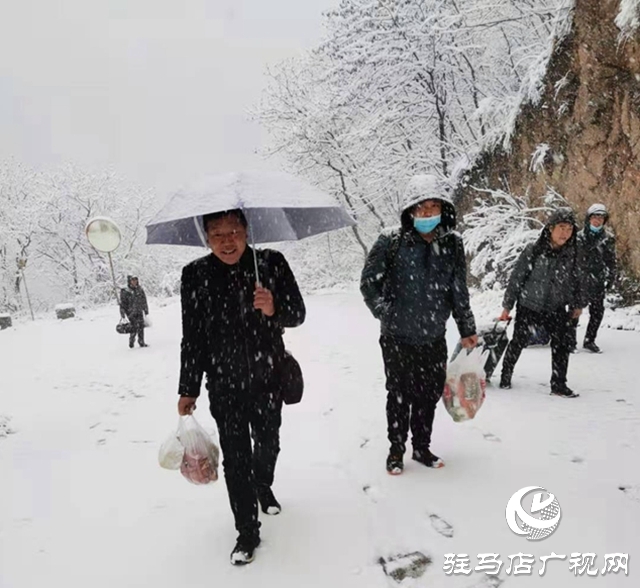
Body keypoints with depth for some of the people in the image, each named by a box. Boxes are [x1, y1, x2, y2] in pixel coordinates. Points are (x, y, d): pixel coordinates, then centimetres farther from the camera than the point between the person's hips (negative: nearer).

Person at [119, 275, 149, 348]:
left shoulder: (140, 289, 7)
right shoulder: (125, 292, -6)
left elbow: (144, 301, 15)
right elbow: (122, 304, -4)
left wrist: (146, 311, 15)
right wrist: (123, 315, -6)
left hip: (139, 312, 4)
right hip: (131, 312, -4)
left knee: (141, 326, 2)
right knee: (134, 327, -8)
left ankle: (141, 342, 11)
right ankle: (131, 342, 11)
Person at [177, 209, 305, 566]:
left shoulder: (272, 263, -10)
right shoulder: (195, 275, -9)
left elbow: (298, 314, -8)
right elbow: (193, 337, -3)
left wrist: (274, 309, -31)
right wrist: (189, 389, 1)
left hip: (269, 378, 2)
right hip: (224, 385, -1)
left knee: (268, 444, 20)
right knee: (235, 457, 2)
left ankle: (264, 487, 52)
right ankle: (248, 532, 21)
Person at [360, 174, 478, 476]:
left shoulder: (453, 243, -2)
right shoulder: (391, 242, -12)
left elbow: (459, 291, 6)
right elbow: (369, 282, -4)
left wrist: (467, 330, 10)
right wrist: (386, 313, -6)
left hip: (434, 338, 3)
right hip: (397, 338, -3)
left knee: (429, 395, 13)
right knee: (400, 395, 9)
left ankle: (422, 448, 34)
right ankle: (396, 449, 29)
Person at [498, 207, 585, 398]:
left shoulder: (571, 254, -1)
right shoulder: (533, 250, -13)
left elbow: (576, 280, 13)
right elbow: (516, 278, -8)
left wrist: (577, 304, 14)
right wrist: (507, 306, -6)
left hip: (556, 309, 3)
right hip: (528, 305, -3)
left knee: (562, 343, -2)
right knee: (518, 342, 6)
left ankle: (559, 384, 13)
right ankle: (506, 375, 28)